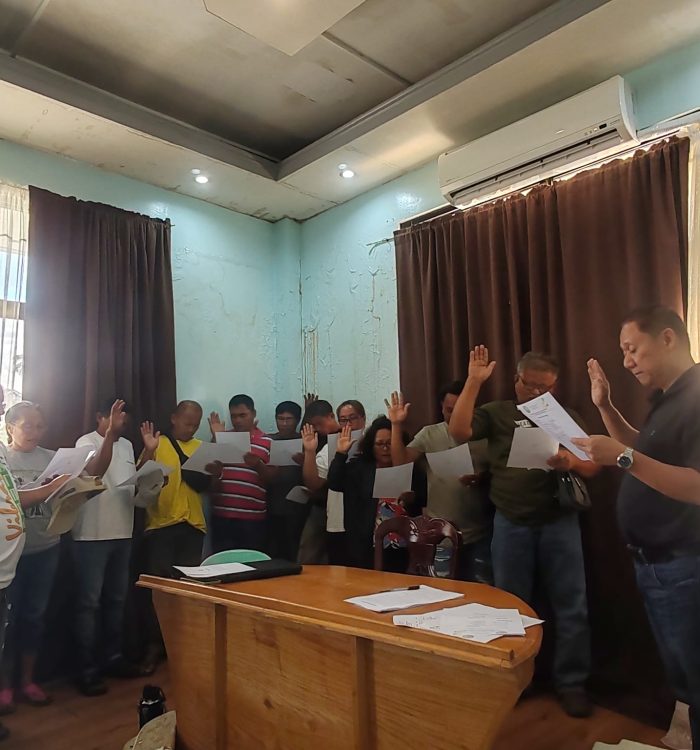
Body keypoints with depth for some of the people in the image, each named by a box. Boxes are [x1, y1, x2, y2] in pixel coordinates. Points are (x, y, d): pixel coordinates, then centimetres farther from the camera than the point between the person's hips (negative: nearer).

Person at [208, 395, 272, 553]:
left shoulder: (267, 442, 2)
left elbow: (273, 478, 1)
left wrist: (258, 465, -18)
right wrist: (215, 438, -5)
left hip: (254, 517, -2)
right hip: (222, 516, 2)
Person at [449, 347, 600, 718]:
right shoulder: (497, 412, 4)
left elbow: (593, 466, 3)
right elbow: (458, 432, -12)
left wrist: (572, 462, -21)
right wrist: (473, 382, -15)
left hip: (559, 522, 1)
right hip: (511, 524, 0)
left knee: (571, 606, 5)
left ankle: (571, 683, 22)